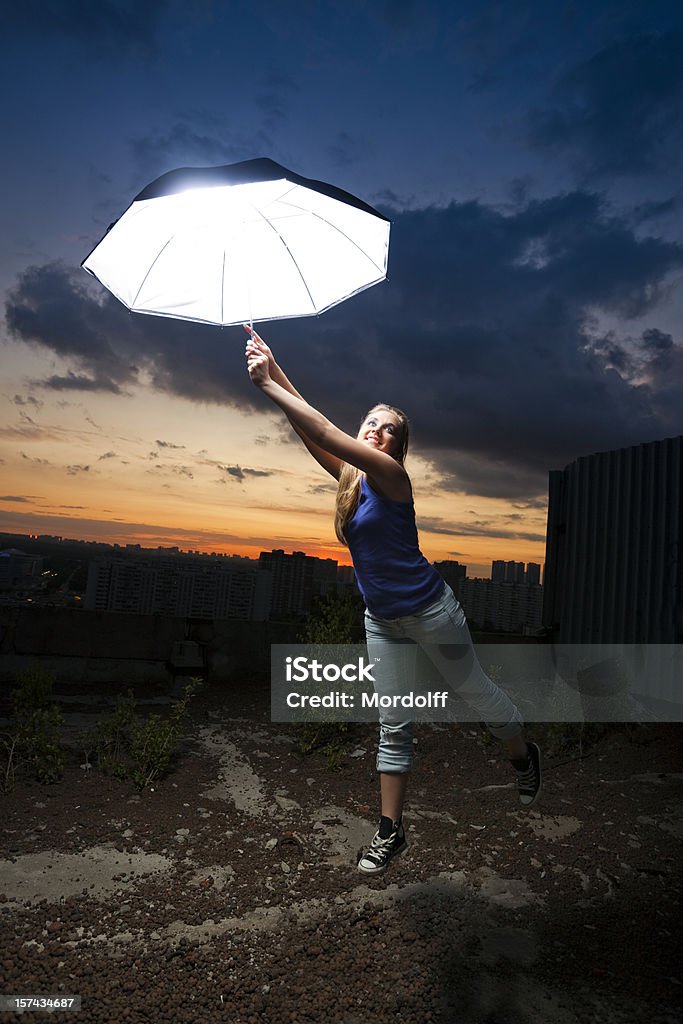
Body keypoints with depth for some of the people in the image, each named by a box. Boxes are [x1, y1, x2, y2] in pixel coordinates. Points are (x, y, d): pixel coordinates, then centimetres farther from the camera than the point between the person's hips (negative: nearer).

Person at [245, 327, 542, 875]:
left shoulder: (391, 474, -19)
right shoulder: (350, 475, 1)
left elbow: (325, 432, -27)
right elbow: (311, 433, -9)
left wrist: (268, 385, -25)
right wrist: (273, 370, -17)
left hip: (429, 609, -6)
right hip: (382, 619, 6)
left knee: (475, 690, 15)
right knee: (393, 723, 11)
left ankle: (525, 756, 42)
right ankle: (391, 830, 21)